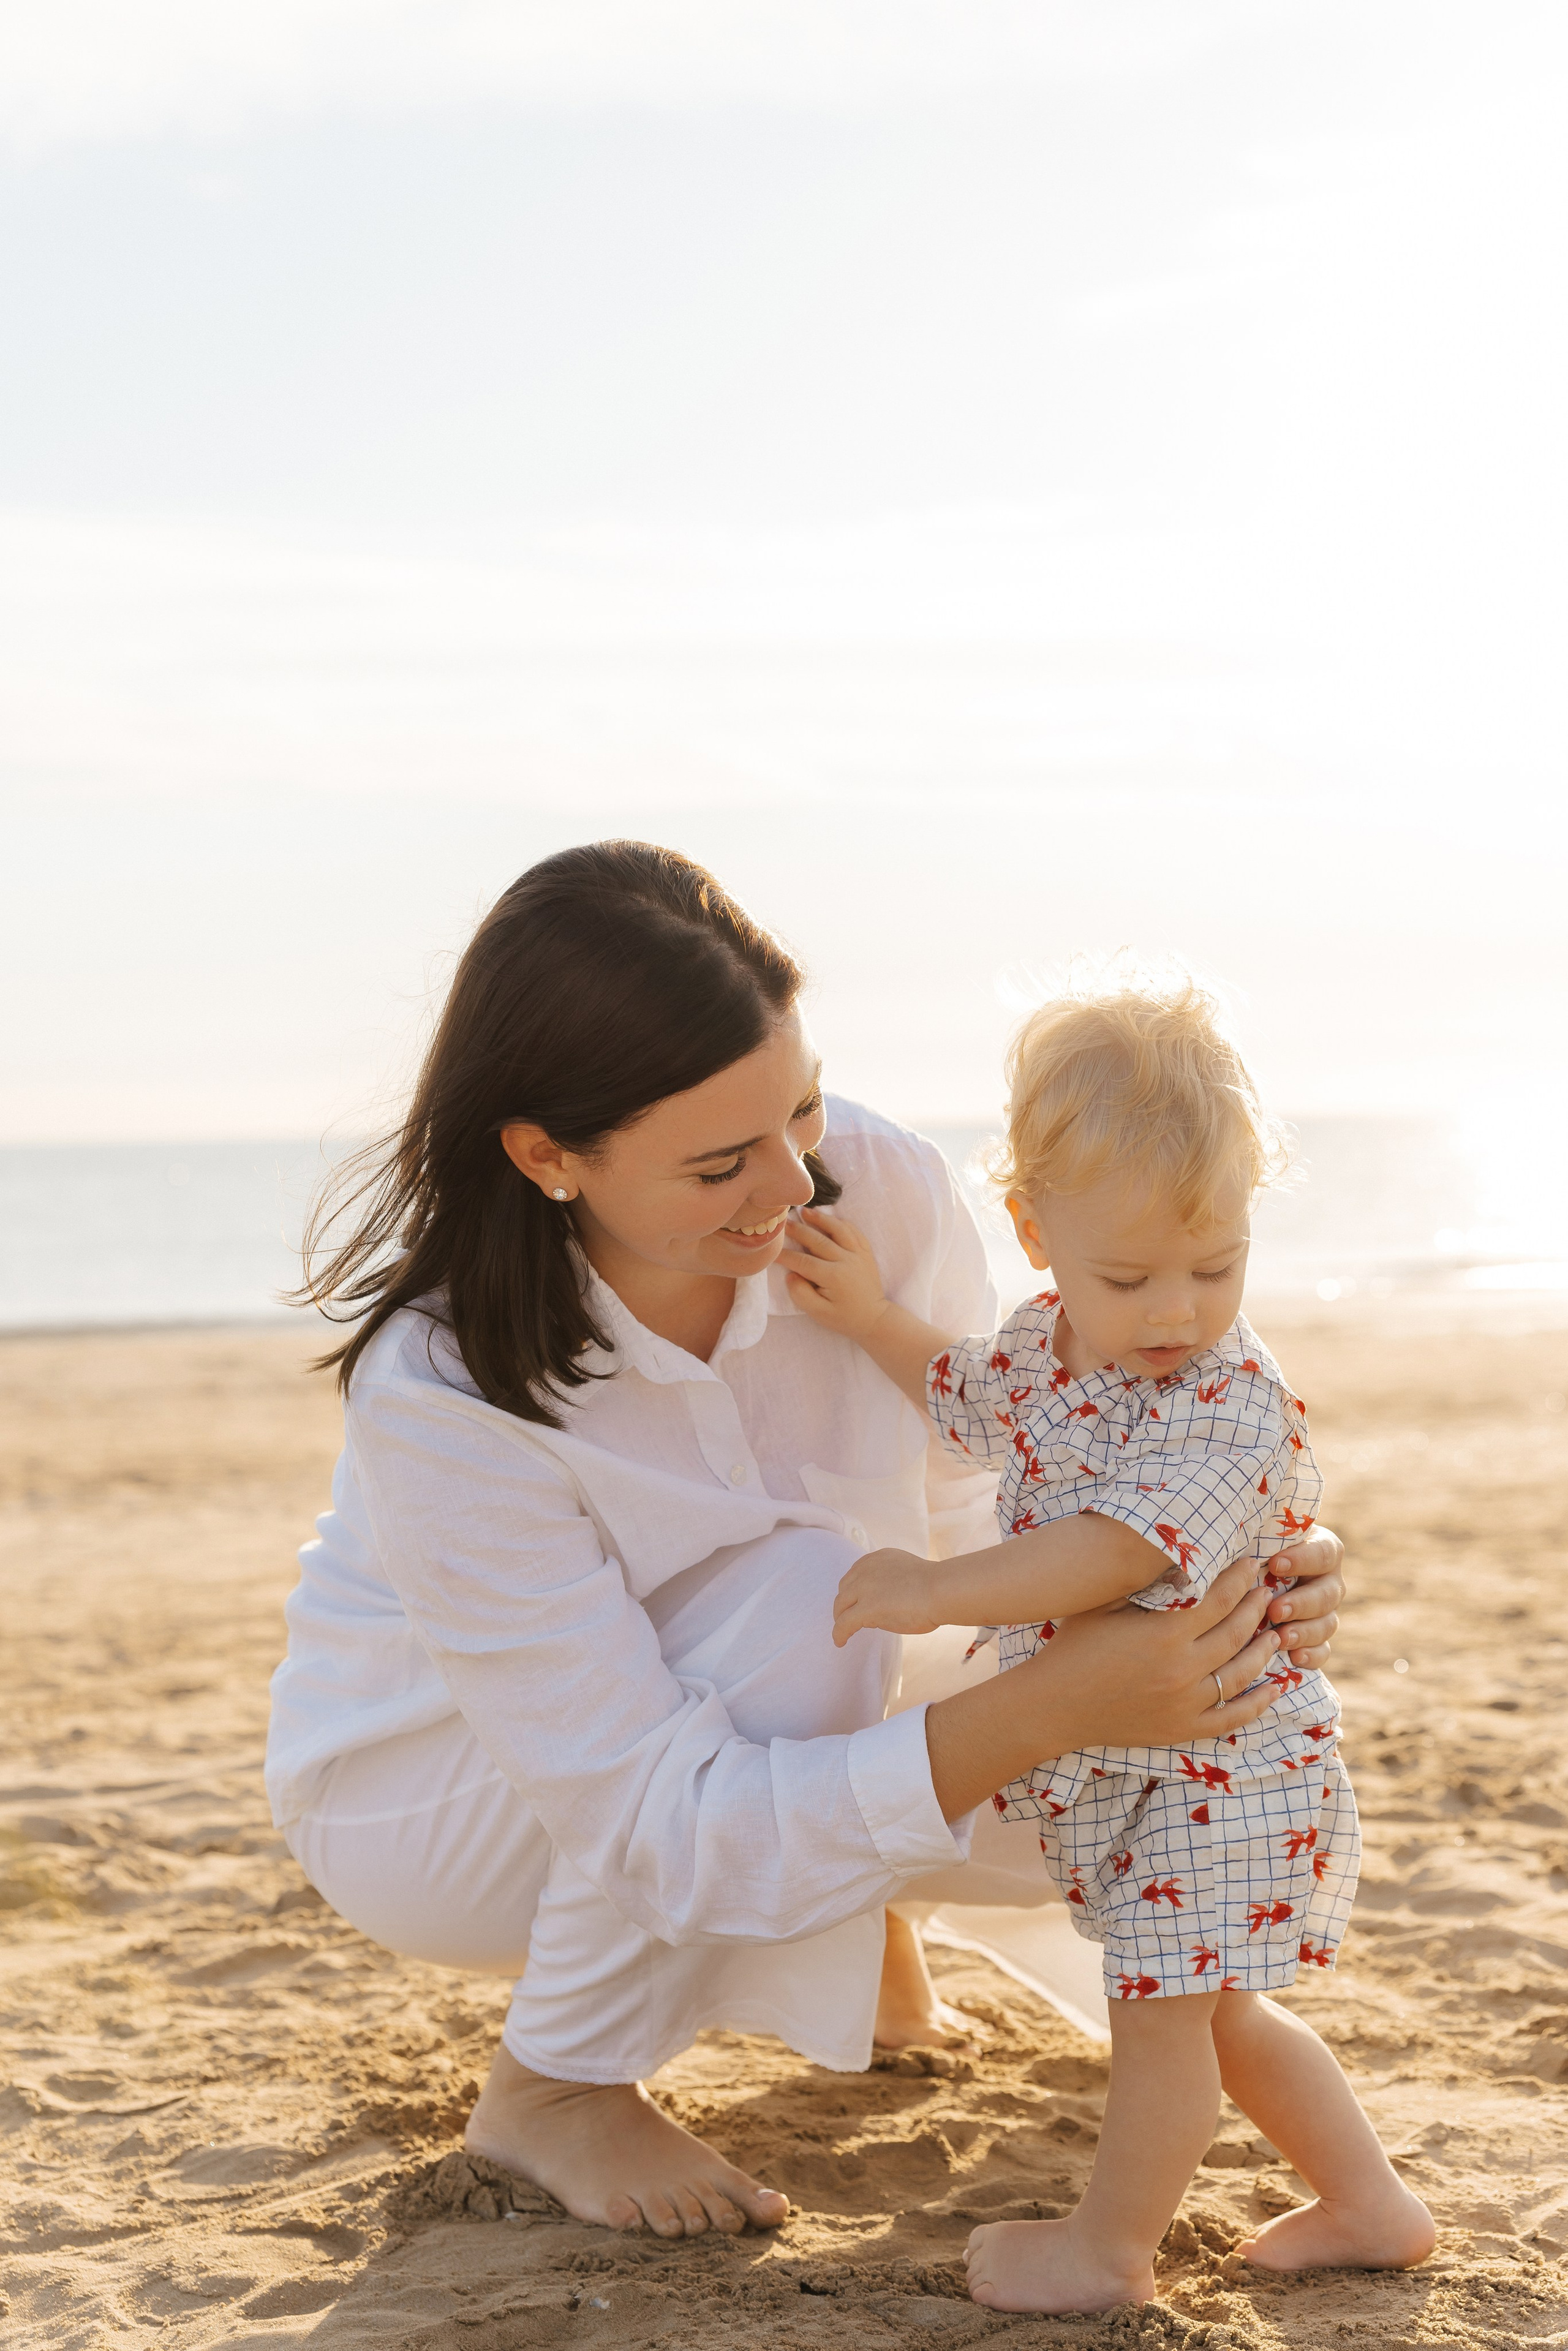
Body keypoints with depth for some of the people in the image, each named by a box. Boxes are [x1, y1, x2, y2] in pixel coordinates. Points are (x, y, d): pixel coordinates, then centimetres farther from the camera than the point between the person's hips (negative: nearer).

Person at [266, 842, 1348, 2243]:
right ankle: (555, 2087, -12)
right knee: (803, 1591, -34)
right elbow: (663, 1824, -37)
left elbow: (999, 1508, -10)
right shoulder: (439, 1401, -36)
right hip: (431, 1798, -4)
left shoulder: (881, 1195, -24)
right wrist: (1049, 1709, -47)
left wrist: (1224, 1578, -31)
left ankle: (840, 1912, 14)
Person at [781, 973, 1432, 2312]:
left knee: (1162, 2007, 2)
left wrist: (943, 1591, -37)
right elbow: (972, 1396, 24)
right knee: (1216, 2010, 20)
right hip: (1113, 1766, 9)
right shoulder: (1050, 1346, 0)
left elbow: (1118, 1550, -36)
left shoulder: (1237, 1406, -26)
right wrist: (872, 1318, 13)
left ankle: (1113, 2249, 20)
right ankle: (1369, 2206, 34)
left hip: (1217, 1762, -9)